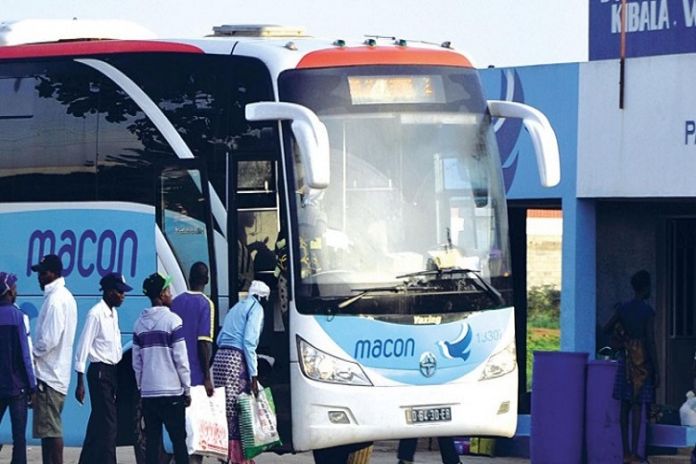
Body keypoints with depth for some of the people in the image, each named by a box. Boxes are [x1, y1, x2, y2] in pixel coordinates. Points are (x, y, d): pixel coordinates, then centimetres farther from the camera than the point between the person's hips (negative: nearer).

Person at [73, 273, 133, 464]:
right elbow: (83, 348, -16)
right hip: (100, 372, -9)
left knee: (98, 423, 13)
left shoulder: (113, 313, 12)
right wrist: (80, 383, -18)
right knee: (107, 424, -11)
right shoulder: (96, 314, -14)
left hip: (112, 371, 9)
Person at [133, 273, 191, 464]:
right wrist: (187, 389, -2)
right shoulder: (172, 320, -8)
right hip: (172, 391, -5)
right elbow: (181, 359, -9)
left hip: (148, 391, 5)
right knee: (179, 441, 0)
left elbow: (136, 362, 9)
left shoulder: (140, 323, 7)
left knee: (152, 441, 6)